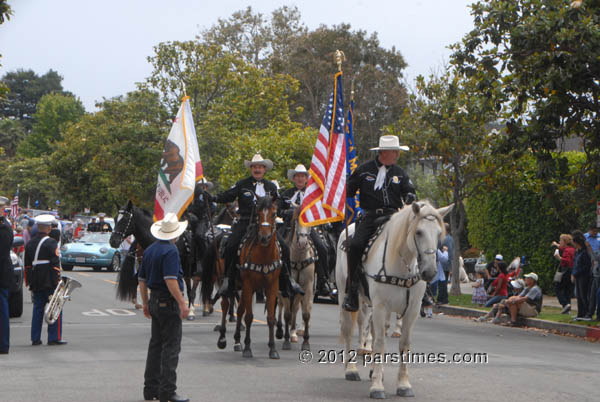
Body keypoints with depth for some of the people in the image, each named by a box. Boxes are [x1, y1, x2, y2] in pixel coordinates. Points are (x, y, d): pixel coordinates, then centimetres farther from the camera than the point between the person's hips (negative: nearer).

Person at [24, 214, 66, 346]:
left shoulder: (30, 244, 10)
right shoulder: (51, 243, -10)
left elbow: (27, 265, 13)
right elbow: (55, 263, -15)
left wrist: (29, 282, 17)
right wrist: (58, 281, -11)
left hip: (36, 284, 6)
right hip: (50, 283, -6)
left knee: (37, 309, 11)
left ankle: (35, 338, 10)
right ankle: (54, 337, -1)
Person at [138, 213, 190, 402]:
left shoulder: (149, 250, 11)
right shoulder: (170, 251, -15)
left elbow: (142, 279, 16)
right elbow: (171, 280, -24)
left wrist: (145, 303, 24)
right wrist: (182, 303, -22)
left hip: (154, 301, 9)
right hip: (169, 302, -9)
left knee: (155, 344, 14)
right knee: (171, 346, -5)